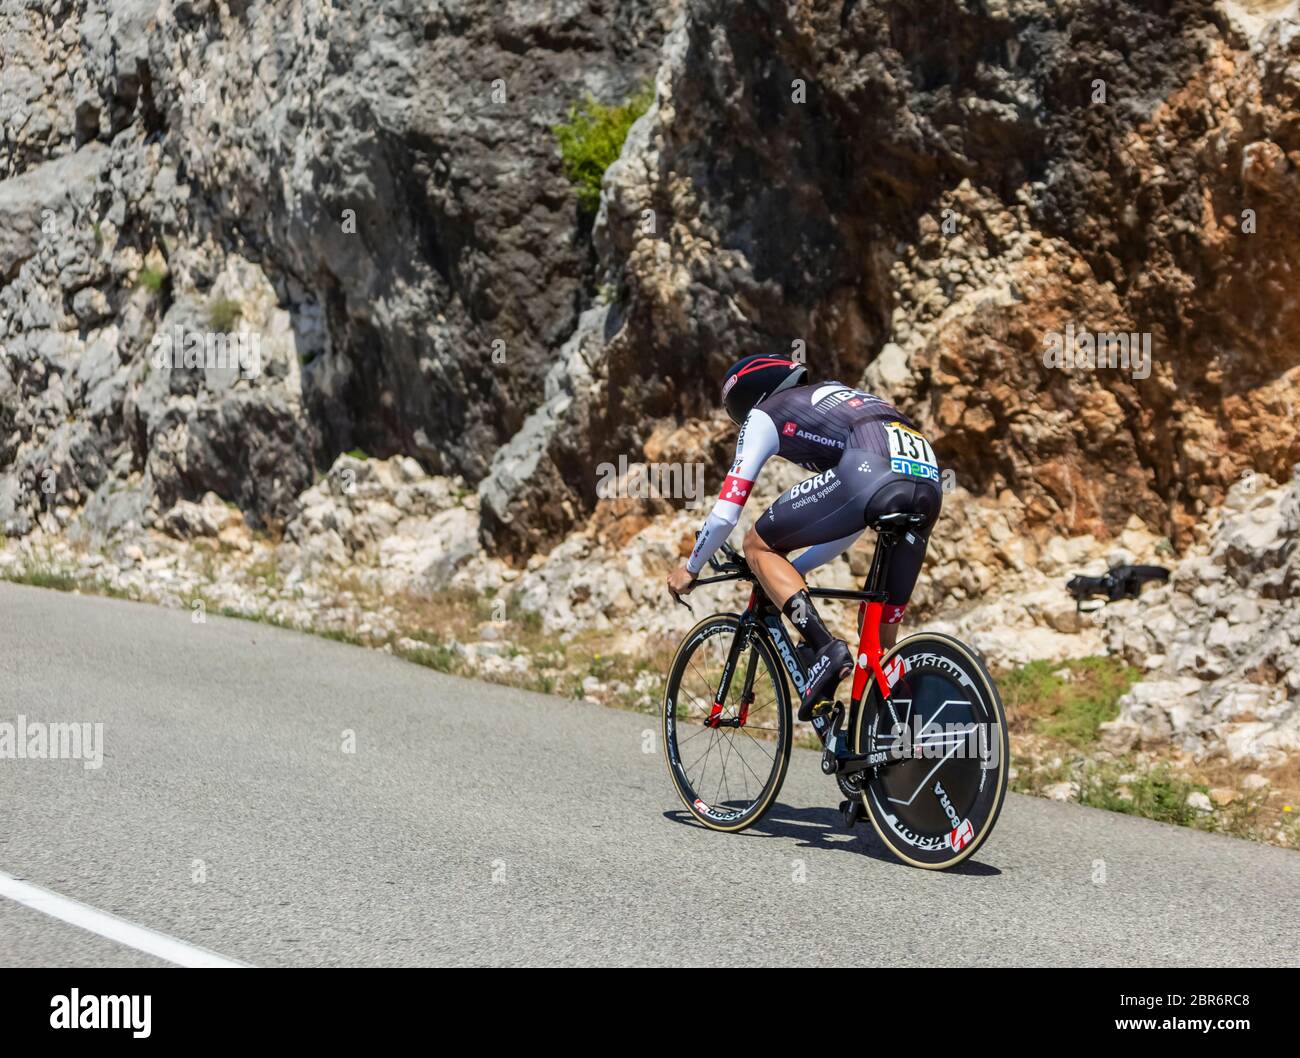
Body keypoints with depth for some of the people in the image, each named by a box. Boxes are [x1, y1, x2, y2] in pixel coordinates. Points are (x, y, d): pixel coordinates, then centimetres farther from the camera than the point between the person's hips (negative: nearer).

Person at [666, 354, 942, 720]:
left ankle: (824, 649, -5)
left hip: (868, 472, -7)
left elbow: (725, 514, 18)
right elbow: (851, 524, 44)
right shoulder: (837, 397, 41)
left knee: (759, 544, 12)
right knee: (881, 634, 17)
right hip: (929, 482, 7)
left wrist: (690, 568, 35)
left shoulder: (765, 415, 22)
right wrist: (791, 571, 52)